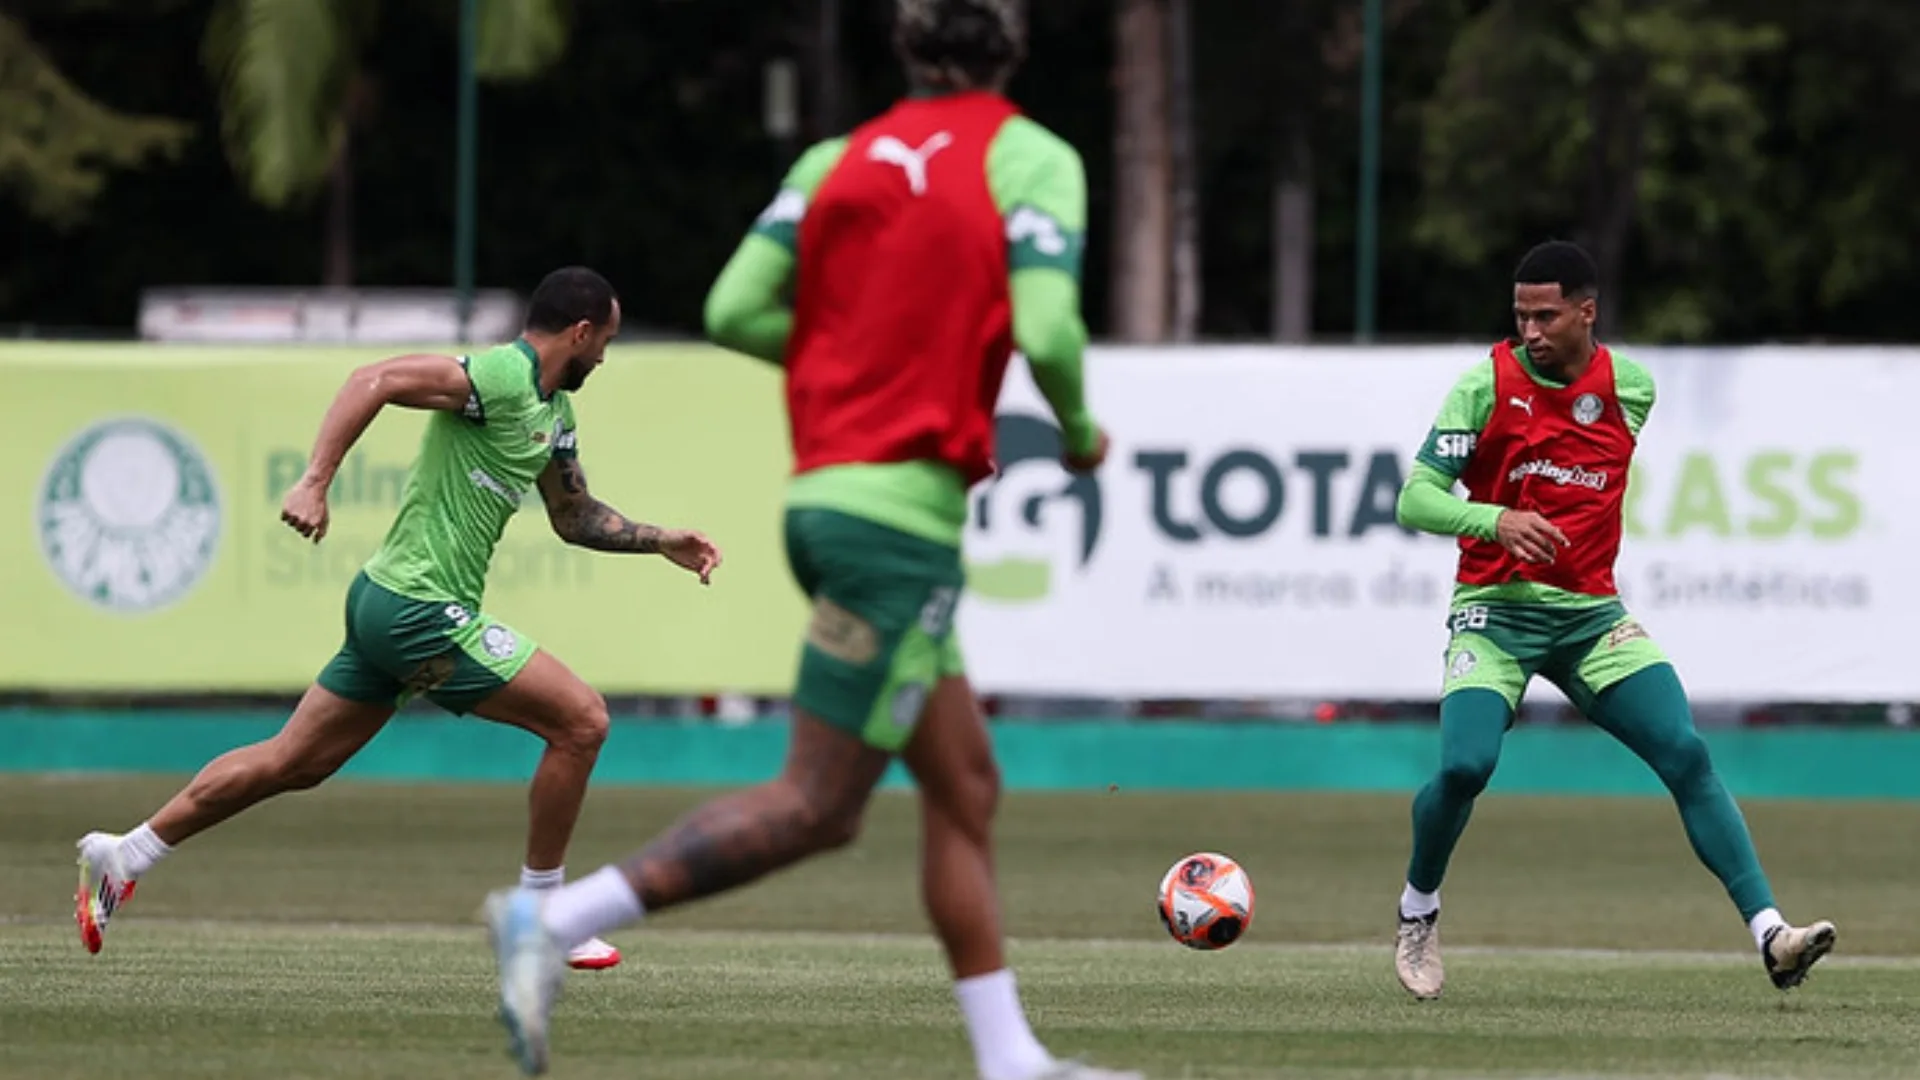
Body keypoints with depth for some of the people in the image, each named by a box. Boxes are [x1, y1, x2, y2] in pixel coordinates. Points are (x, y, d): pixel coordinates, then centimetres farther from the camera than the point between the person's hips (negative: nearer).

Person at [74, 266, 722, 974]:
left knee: (292, 763, 14)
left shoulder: (554, 411, 14)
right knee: (581, 719, -7)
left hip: (386, 601, 10)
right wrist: (315, 482, -32)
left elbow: (575, 518, 28)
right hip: (420, 609, -10)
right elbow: (375, 381, -25)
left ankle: (121, 858, 20)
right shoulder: (503, 378, -16)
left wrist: (660, 541, 19)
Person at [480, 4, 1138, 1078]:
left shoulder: (837, 160, 10)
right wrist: (1080, 433, 3)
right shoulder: (1035, 160, -5)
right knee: (814, 806, -7)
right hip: (903, 513, -8)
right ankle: (557, 919, -15)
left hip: (825, 495, 8)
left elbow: (735, 311, 1)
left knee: (966, 787, 12)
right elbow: (1046, 331, -17)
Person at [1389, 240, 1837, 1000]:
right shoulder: (1487, 383, -7)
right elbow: (1415, 500, -10)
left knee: (1687, 756, -13)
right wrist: (1496, 520, -26)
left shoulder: (1631, 386, 4)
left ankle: (1770, 934, -16)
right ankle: (1418, 909, 8)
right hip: (1494, 613, -3)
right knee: (1465, 765, -22)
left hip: (1591, 615, 3)